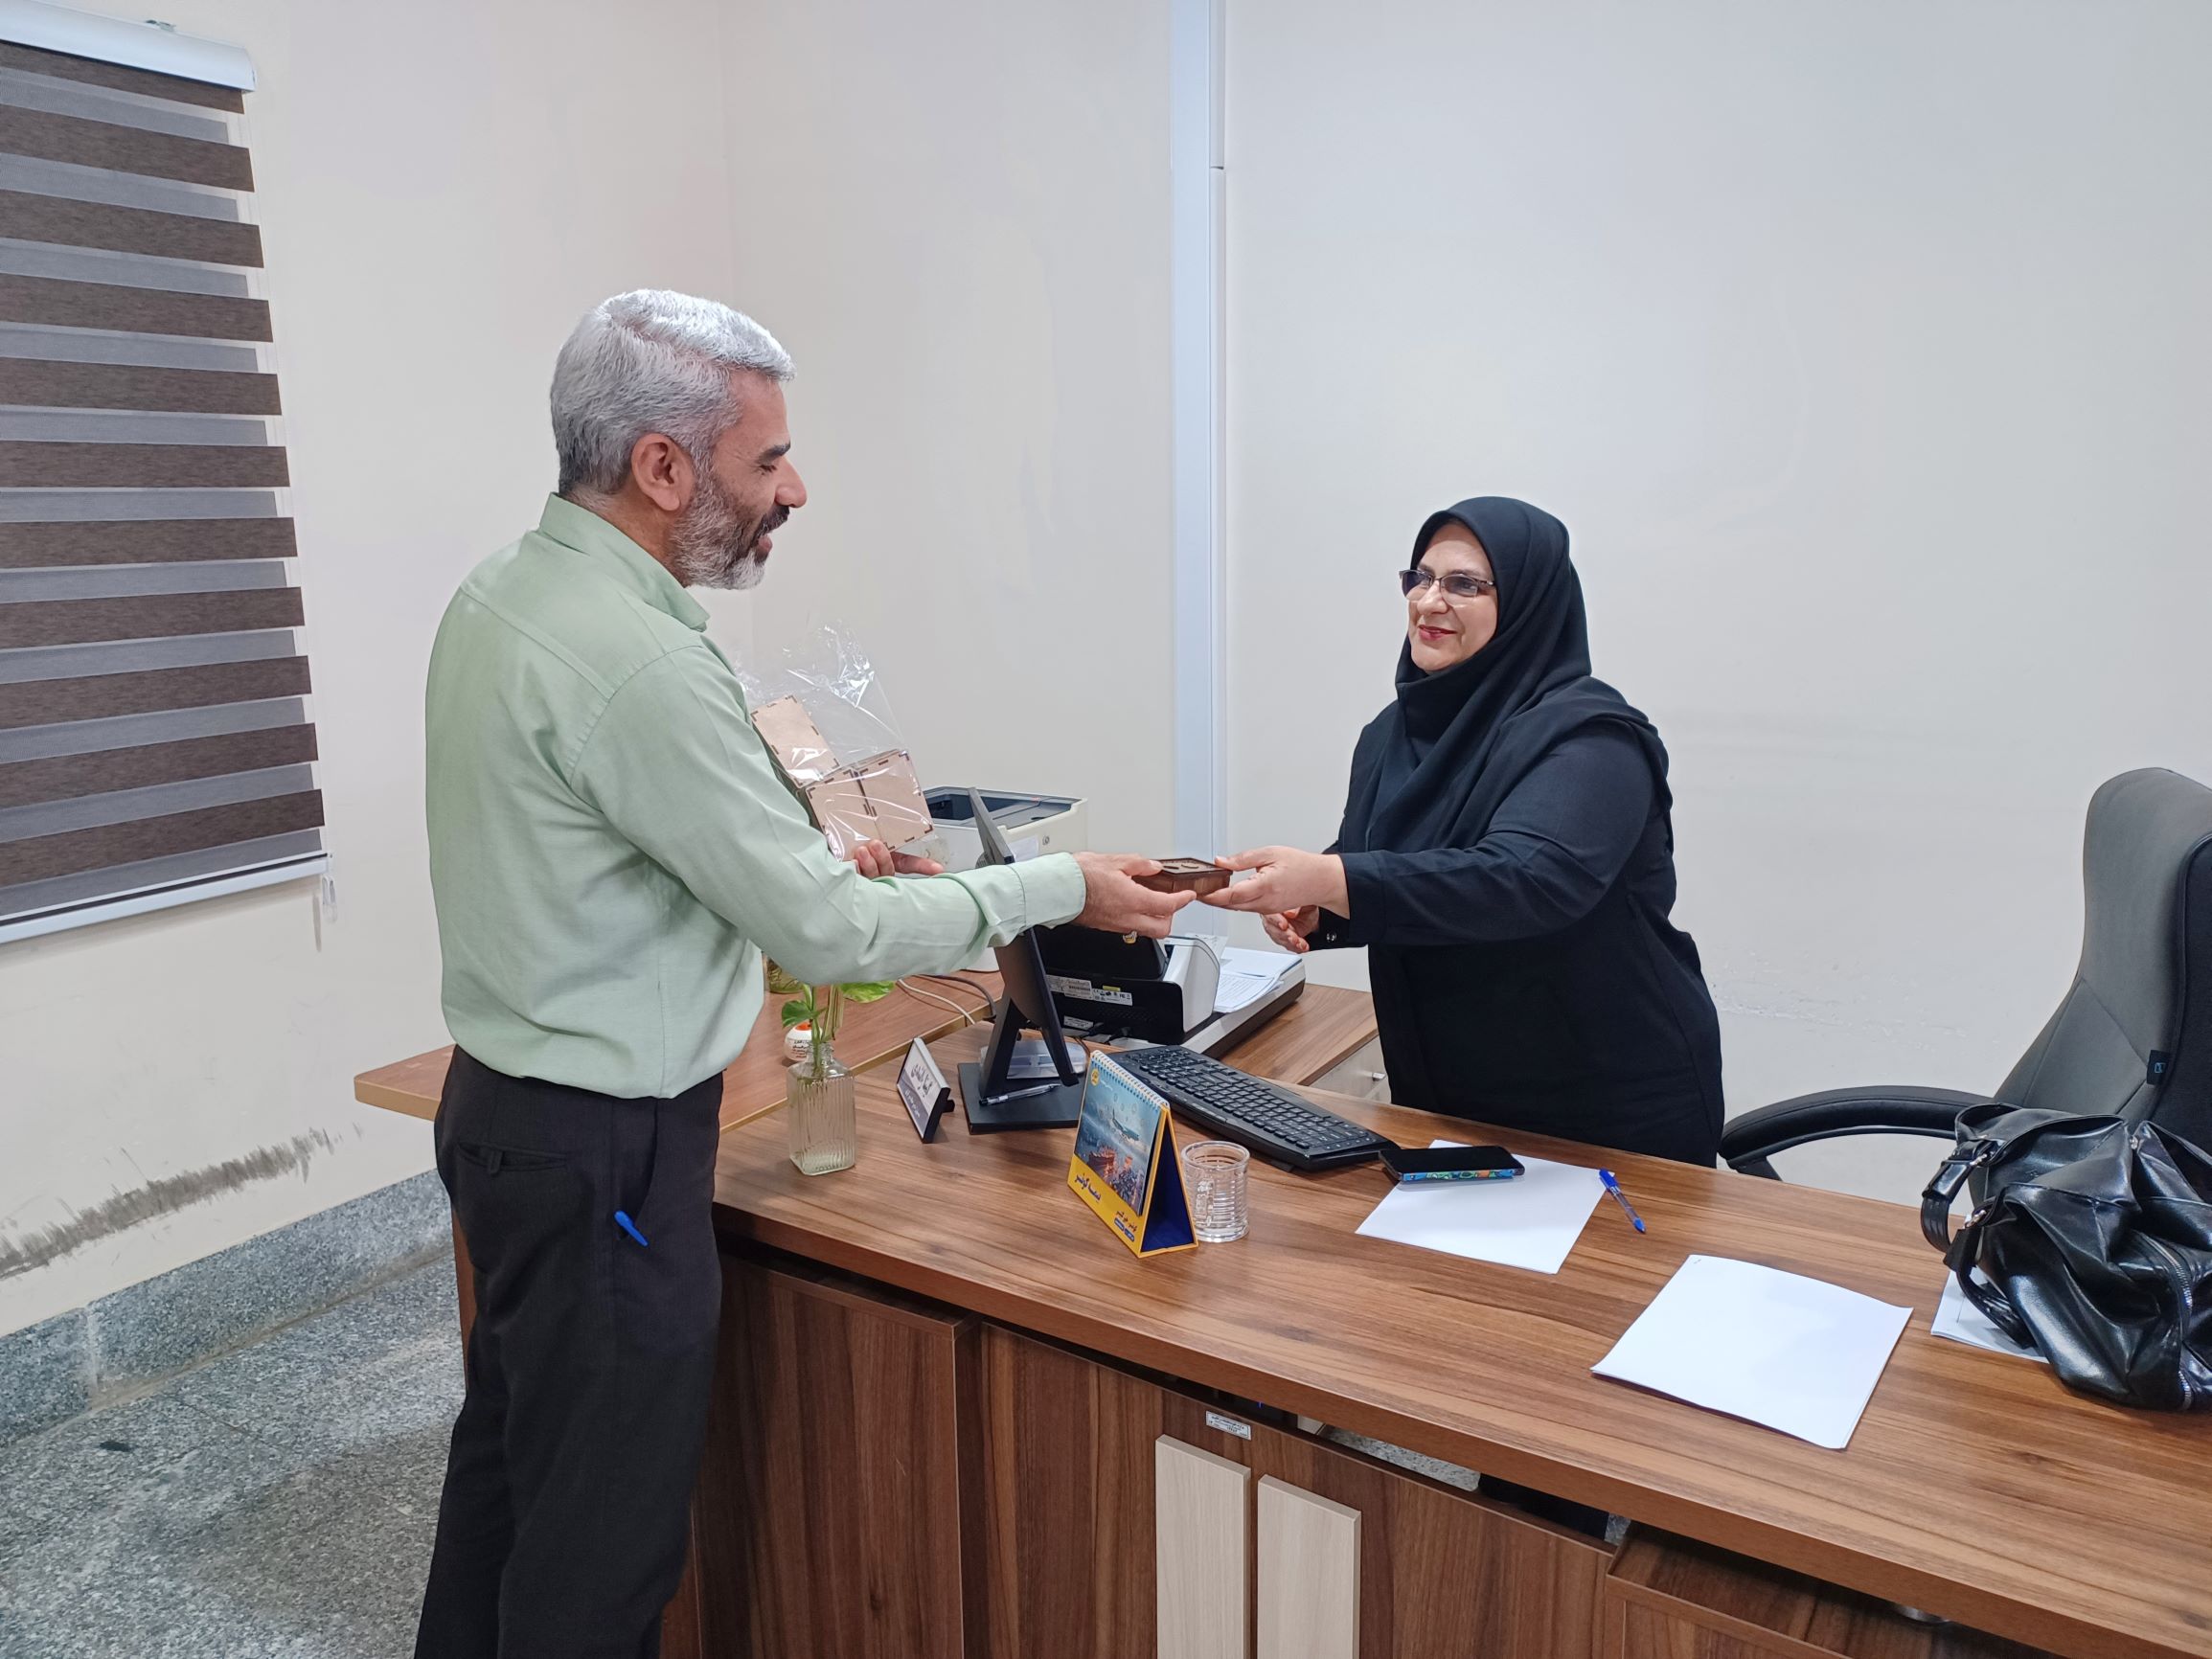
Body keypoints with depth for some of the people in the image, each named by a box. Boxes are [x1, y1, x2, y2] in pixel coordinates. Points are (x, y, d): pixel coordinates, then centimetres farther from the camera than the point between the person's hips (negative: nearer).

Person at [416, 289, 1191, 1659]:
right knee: (604, 1528, 8)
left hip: (507, 1100, 10)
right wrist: (1057, 890, -12)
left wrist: (815, 867, 9)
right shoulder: (635, 659, -26)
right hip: (603, 1148, -10)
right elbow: (828, 936, -22)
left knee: (513, 1448, 25)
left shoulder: (503, 590, 4)